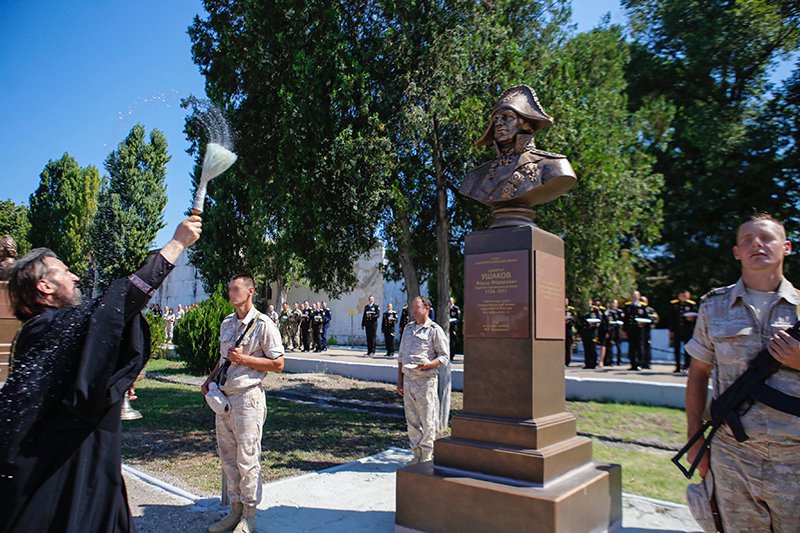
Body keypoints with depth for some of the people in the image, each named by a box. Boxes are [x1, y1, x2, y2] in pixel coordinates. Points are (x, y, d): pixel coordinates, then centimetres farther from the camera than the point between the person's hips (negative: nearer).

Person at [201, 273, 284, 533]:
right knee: (228, 457, 13)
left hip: (248, 397, -7)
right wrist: (209, 380, 10)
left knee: (247, 458, -1)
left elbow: (278, 364, -10)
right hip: (223, 396, 7)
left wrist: (244, 359, -17)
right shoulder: (227, 323, 13)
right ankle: (235, 510, 26)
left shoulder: (263, 324, -9)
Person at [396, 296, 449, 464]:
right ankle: (417, 455, 23)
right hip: (408, 379, 6)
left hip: (426, 380, -6)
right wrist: (400, 380, 15)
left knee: (427, 422, 0)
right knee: (412, 420, 11)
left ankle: (427, 458, 10)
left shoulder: (435, 330, -4)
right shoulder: (408, 328, 15)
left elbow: (444, 356, -5)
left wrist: (427, 365, -22)